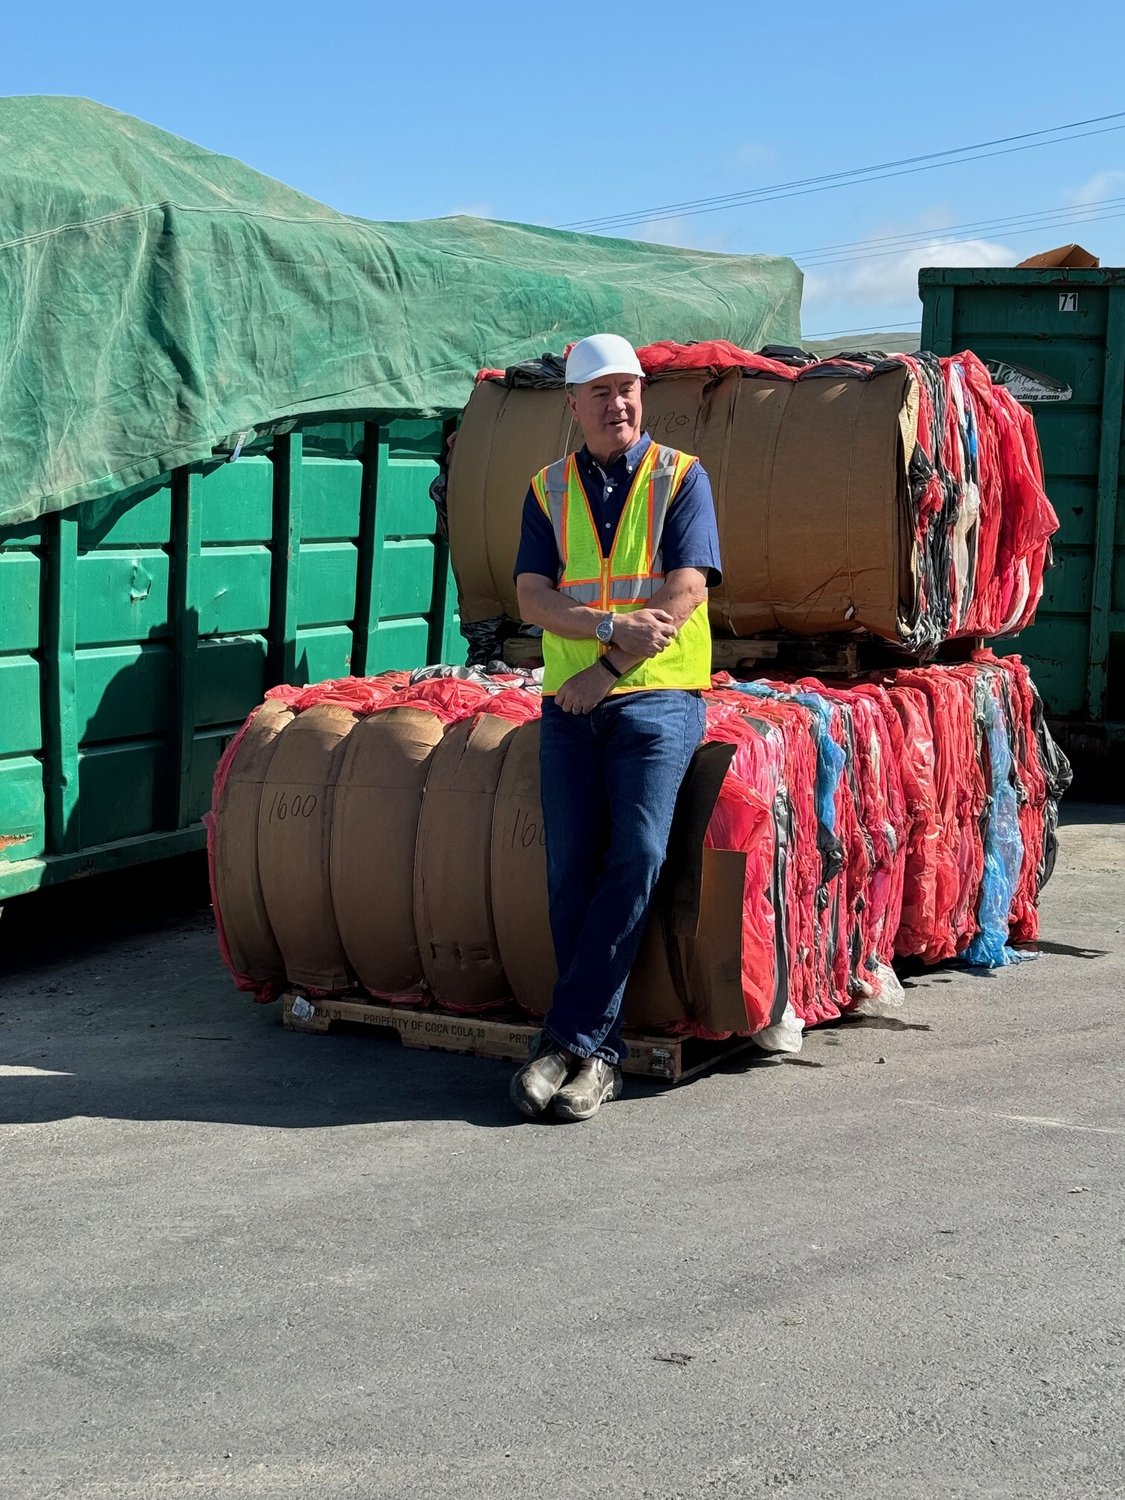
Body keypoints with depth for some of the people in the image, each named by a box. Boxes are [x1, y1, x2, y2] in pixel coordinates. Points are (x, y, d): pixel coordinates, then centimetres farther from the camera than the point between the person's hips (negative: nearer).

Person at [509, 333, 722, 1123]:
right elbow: (532, 597, 2)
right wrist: (610, 626, -16)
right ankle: (600, 1052, 3)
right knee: (572, 871, -3)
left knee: (636, 857, -17)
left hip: (659, 697, -3)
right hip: (571, 705, 3)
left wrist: (606, 670, -12)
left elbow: (687, 592, -7)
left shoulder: (681, 477, 5)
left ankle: (568, 1041, -13)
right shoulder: (549, 489, 14)